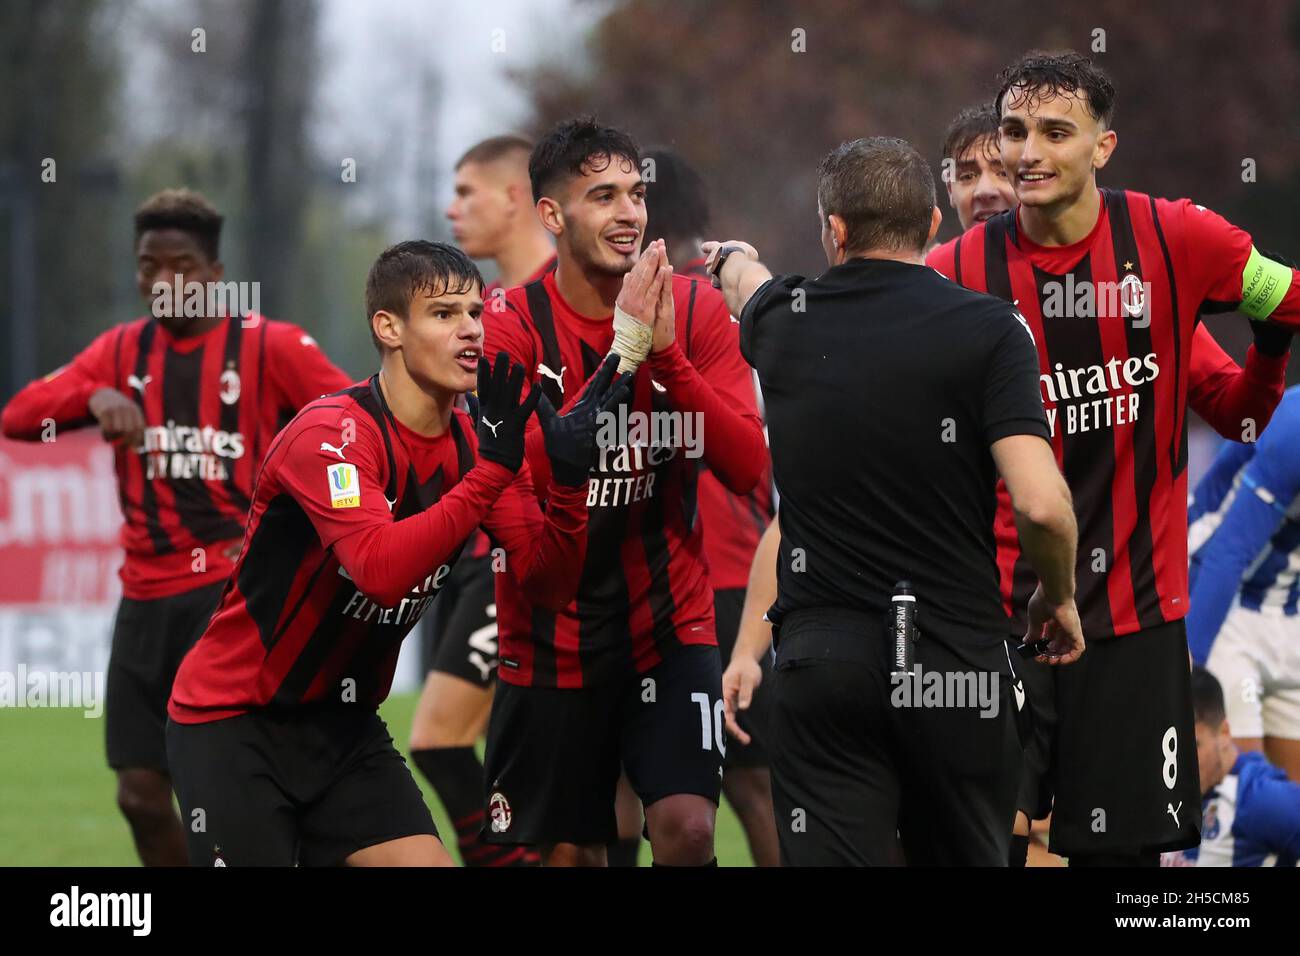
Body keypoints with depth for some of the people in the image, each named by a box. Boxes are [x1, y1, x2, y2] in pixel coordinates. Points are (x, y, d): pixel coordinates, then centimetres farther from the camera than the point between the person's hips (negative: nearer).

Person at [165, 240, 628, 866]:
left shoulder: (474, 444, 1)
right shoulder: (331, 432, -22)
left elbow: (546, 582, -4)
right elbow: (382, 570, -37)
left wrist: (568, 475, -20)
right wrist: (492, 471, -38)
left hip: (344, 724, 7)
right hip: (234, 722, -6)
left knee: (425, 863, -9)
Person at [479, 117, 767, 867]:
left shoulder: (696, 311, -3)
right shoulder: (514, 326, -8)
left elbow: (747, 467, -12)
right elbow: (525, 469, -22)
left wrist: (666, 352, -23)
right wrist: (621, 351, -28)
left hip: (671, 628, 0)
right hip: (550, 636, 0)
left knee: (688, 829, -16)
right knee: (569, 853, 7)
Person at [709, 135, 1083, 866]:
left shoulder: (786, 321, 5)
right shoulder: (990, 330, -5)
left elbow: (744, 283, 33)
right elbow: (1042, 504, -15)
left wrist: (734, 257, 58)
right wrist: (1059, 596, 5)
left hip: (820, 662, 1)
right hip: (958, 665, -1)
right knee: (969, 858, 13)